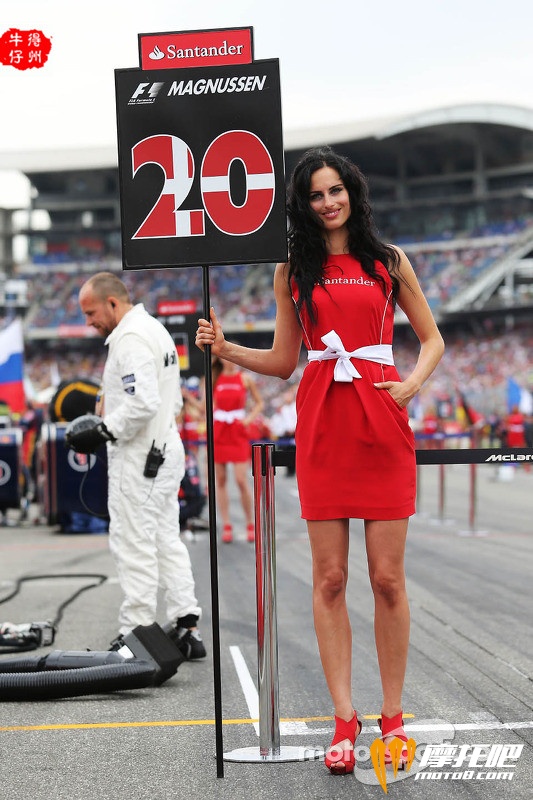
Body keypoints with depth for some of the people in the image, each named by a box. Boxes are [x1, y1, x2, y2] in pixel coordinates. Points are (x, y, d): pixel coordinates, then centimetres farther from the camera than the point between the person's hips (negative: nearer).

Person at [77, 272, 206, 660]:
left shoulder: (130, 338, -17)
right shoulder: (154, 329, 16)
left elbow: (143, 404, -28)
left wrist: (106, 429, -16)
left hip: (139, 456, -10)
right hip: (165, 448, 11)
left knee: (134, 544, -4)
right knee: (167, 539, 13)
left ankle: (136, 633, 1)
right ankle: (187, 626, 15)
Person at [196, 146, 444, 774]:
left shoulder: (388, 262, 10)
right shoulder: (294, 270, 12)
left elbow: (431, 338, 15)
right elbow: (284, 361, 13)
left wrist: (412, 384, -3)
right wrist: (224, 348, -1)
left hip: (382, 422, -1)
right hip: (321, 425, 1)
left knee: (387, 578, 0)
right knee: (329, 578, 0)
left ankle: (392, 718, 10)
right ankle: (344, 720, 6)